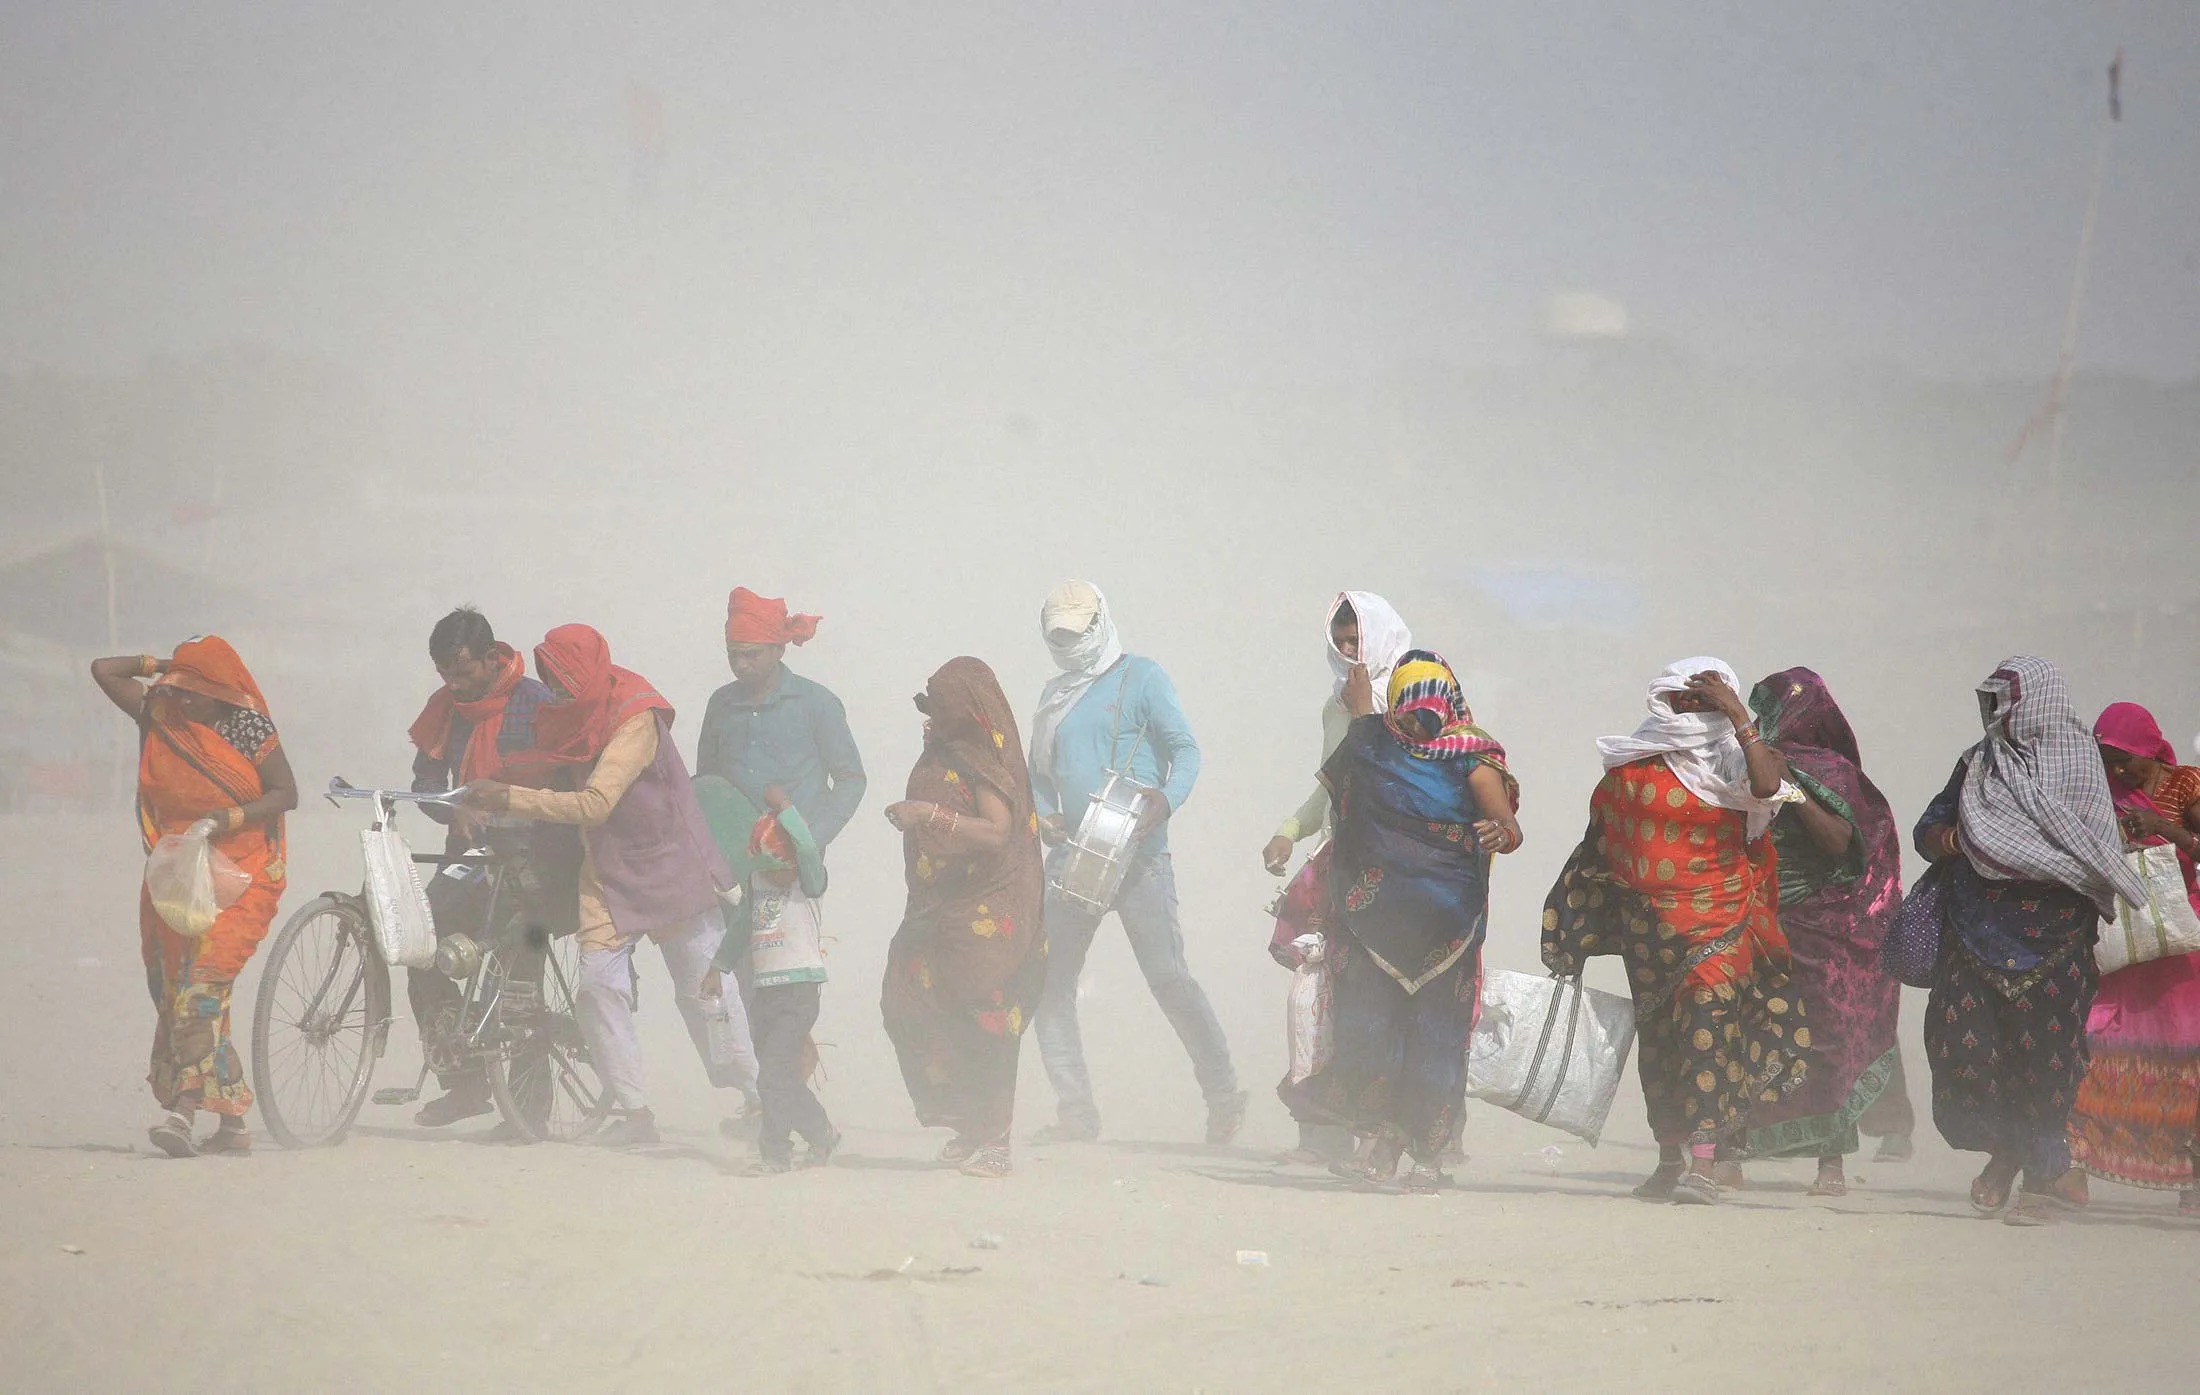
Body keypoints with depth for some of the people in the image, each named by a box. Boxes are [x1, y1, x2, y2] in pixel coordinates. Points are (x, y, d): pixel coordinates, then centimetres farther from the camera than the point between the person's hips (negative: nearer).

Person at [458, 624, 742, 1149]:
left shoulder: (636, 721, -24)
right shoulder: (569, 717, -1)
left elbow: (596, 803, -32)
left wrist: (509, 799, -34)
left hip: (667, 867, -6)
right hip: (607, 871, 6)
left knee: (702, 994, 2)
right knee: (598, 988, -9)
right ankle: (633, 1113, -6)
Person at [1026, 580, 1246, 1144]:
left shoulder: (1140, 678, 0)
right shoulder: (1055, 694, 19)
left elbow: (1185, 749, -7)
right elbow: (1039, 773, 24)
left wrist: (1166, 799, -25)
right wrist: (1043, 813, 2)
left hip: (1138, 858, -7)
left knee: (1170, 979, -13)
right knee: (1049, 983, 1)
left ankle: (1224, 1098, -8)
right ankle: (1076, 1110, 6)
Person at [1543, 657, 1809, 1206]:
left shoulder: (1733, 761, -1)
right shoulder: (1634, 763, 8)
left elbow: (1768, 786, -24)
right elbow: (1603, 840, 16)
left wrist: (1736, 715, -18)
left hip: (1719, 918, -4)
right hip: (1645, 922, 4)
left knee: (1709, 1022, -18)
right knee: (1656, 1037, 9)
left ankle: (1703, 1164, -24)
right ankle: (1670, 1157, 21)